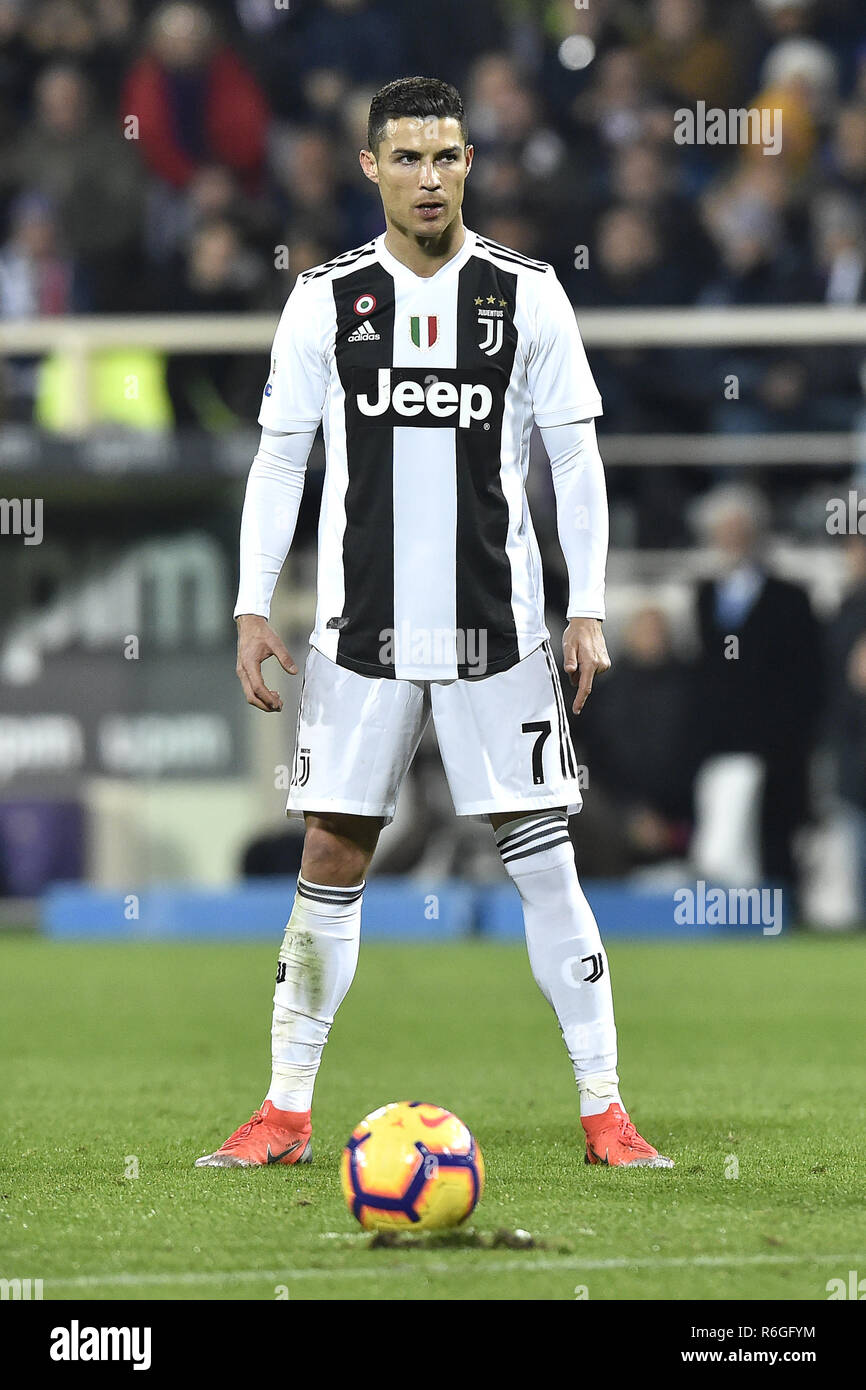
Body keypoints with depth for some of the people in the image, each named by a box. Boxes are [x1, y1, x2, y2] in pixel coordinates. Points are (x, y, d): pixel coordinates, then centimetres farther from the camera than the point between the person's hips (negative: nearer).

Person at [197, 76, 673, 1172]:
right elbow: (278, 461, 7)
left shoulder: (527, 295, 1)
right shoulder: (325, 300, 3)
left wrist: (588, 609, -2)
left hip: (497, 628, -1)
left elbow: (575, 457, 4)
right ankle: (286, 1113, 9)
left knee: (543, 857, -2)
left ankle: (603, 1112, 3)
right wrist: (253, 607, 0)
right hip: (363, 628, 1)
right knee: (332, 855, 1)